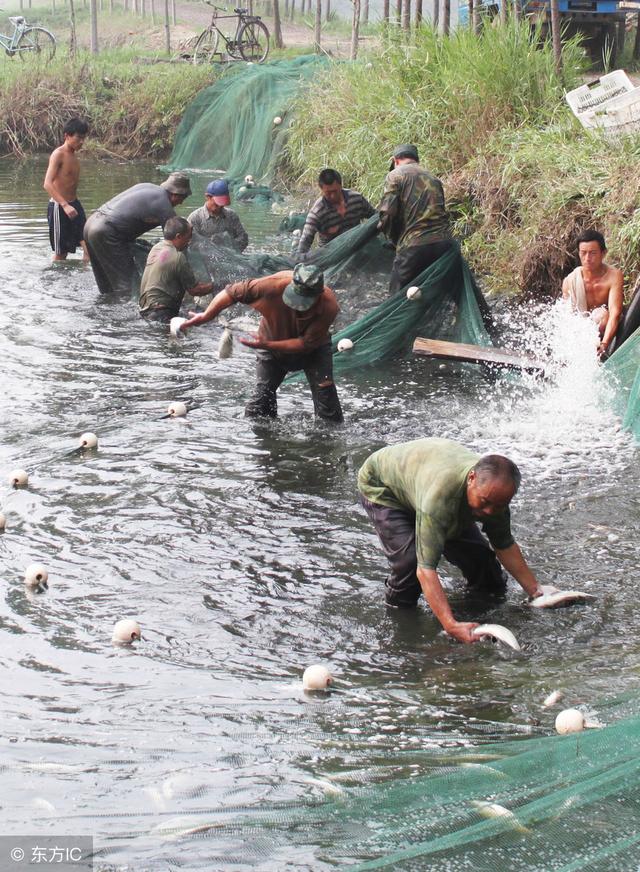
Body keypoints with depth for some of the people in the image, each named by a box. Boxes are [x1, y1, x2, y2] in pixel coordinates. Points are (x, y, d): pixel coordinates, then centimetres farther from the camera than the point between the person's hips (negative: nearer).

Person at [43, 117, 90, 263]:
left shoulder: (74, 155, 11)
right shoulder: (58, 154, -15)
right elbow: (47, 184, -26)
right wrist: (65, 205, -37)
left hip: (74, 204, 8)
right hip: (59, 207, -8)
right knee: (61, 253, 2)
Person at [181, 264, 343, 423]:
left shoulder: (329, 306, -37)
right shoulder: (274, 285, -37)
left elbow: (306, 343, -30)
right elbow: (232, 292, -25)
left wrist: (266, 345, -35)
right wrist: (205, 316, -20)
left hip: (312, 349, -1)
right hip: (272, 340, 1)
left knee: (324, 391, -10)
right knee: (263, 393, -1)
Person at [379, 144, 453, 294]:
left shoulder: (395, 176, 2)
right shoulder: (433, 179, 21)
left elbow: (388, 213, -7)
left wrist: (395, 239, 9)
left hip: (413, 245, -6)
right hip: (444, 242, 6)